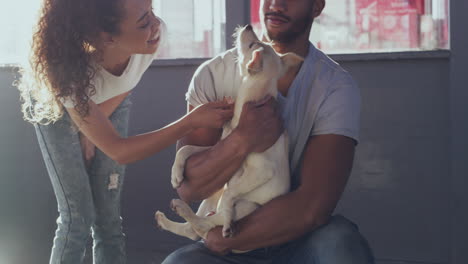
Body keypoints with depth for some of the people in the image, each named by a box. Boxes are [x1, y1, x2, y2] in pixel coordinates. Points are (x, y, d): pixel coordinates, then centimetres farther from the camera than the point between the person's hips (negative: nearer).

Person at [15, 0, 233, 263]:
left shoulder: (153, 34, -34)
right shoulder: (69, 71, -44)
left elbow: (124, 83, -8)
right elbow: (118, 151, -36)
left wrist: (93, 129, -4)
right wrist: (193, 121, -42)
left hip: (109, 103, 4)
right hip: (55, 106, -3)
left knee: (109, 217, 0)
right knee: (78, 217, -8)